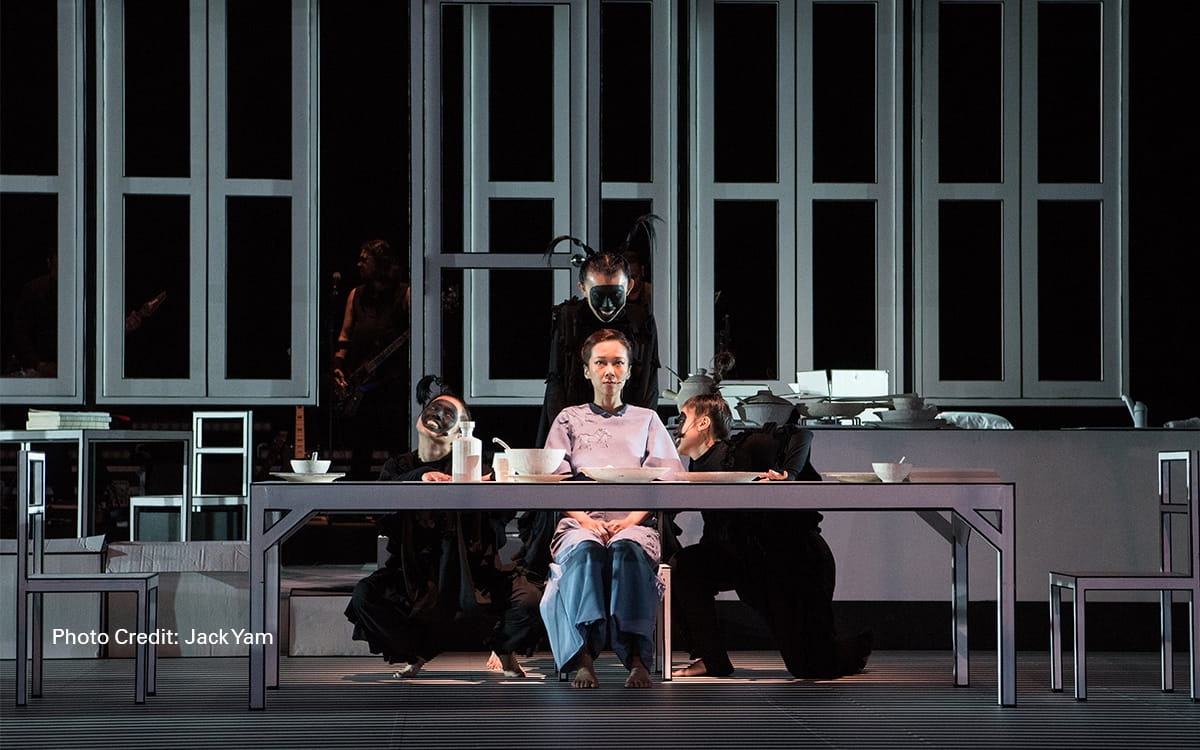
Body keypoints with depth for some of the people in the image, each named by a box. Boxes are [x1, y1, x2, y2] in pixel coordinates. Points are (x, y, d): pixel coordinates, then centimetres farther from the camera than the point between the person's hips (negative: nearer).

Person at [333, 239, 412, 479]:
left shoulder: (405, 294, 1)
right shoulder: (356, 295, 16)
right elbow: (345, 337, 16)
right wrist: (338, 368, 3)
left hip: (394, 380, -4)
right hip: (359, 385, 4)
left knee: (398, 447, -5)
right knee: (360, 452, 5)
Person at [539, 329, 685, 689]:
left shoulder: (646, 420, 23)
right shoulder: (569, 419, 23)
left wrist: (631, 519, -10)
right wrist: (585, 520, -10)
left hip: (634, 521, 0)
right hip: (580, 519, 0)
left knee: (627, 548, -38)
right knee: (585, 548, -37)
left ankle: (635, 657, -48)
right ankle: (583, 657, -48)